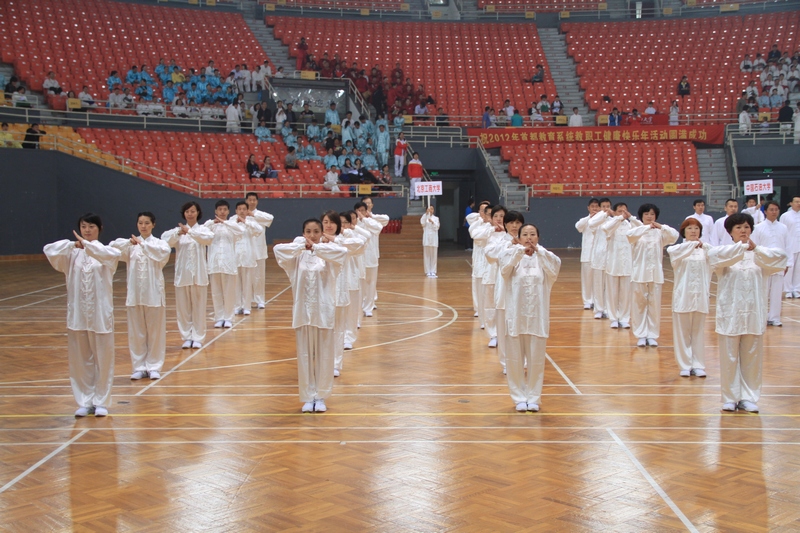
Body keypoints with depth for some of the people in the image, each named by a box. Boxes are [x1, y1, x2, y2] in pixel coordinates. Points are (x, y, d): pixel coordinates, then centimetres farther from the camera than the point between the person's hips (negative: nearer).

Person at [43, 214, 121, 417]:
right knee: (79, 360, 7)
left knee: (103, 358, 3)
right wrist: (73, 245, -27)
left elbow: (112, 254, -25)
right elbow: (49, 251, -13)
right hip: (77, 314, 2)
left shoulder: (106, 252, -1)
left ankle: (101, 402, 16)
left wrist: (87, 245, -32)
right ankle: (85, 402, 18)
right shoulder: (72, 254, 4)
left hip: (100, 314, -2)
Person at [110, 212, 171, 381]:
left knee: (155, 332, 5)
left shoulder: (159, 243, 1)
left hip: (154, 294, -2)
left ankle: (154, 366, 16)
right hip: (135, 294, 2)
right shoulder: (131, 245, 5)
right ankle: (139, 367, 17)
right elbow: (112, 248, -11)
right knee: (136, 332, 7)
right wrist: (129, 243, -28)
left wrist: (143, 244, -28)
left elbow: (164, 253, -22)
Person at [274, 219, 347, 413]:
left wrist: (316, 247, -25)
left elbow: (342, 251, -23)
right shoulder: (297, 254, 2)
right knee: (304, 355, 7)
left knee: (324, 356, 6)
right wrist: (303, 246, -21)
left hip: (324, 311, -1)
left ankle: (320, 397, 18)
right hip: (302, 311, 1)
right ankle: (308, 397, 18)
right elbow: (278, 249, -15)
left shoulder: (327, 253, -1)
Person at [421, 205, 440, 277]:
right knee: (427, 255, 0)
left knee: (433, 255, 1)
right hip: (427, 238, -1)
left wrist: (432, 222, -21)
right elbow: (422, 223, -16)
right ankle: (428, 272, 5)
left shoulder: (436, 218, 8)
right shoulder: (425, 217, 5)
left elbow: (437, 227, -4)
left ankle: (433, 271, 5)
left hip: (434, 238, 1)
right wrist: (426, 213, -25)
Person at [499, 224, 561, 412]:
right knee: (515, 359, 6)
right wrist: (520, 251, -29)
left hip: (537, 315, 0)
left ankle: (533, 397, 20)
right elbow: (504, 268, -20)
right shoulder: (512, 255, 1)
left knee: (536, 359, 6)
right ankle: (520, 397, 19)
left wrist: (538, 251, -24)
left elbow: (555, 268, -17)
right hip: (516, 314, 0)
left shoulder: (545, 257, 4)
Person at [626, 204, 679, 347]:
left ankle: (652, 335, 13)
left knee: (654, 305, 3)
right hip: (640, 273, -1)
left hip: (656, 274, 1)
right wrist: (646, 227, -34)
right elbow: (629, 234, -23)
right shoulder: (637, 231, 0)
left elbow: (674, 236, -13)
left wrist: (661, 227, -29)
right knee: (639, 305, 3)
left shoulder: (660, 232, 5)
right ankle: (641, 335, 12)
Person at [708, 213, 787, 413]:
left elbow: (780, 258, -13)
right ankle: (730, 398, 14)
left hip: (754, 314, 2)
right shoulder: (725, 253, -1)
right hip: (730, 313, -2)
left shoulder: (760, 255, 5)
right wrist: (742, 247, -33)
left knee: (752, 358, 7)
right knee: (729, 358, 2)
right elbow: (713, 254, -24)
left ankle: (748, 398, 17)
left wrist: (756, 249, -28)